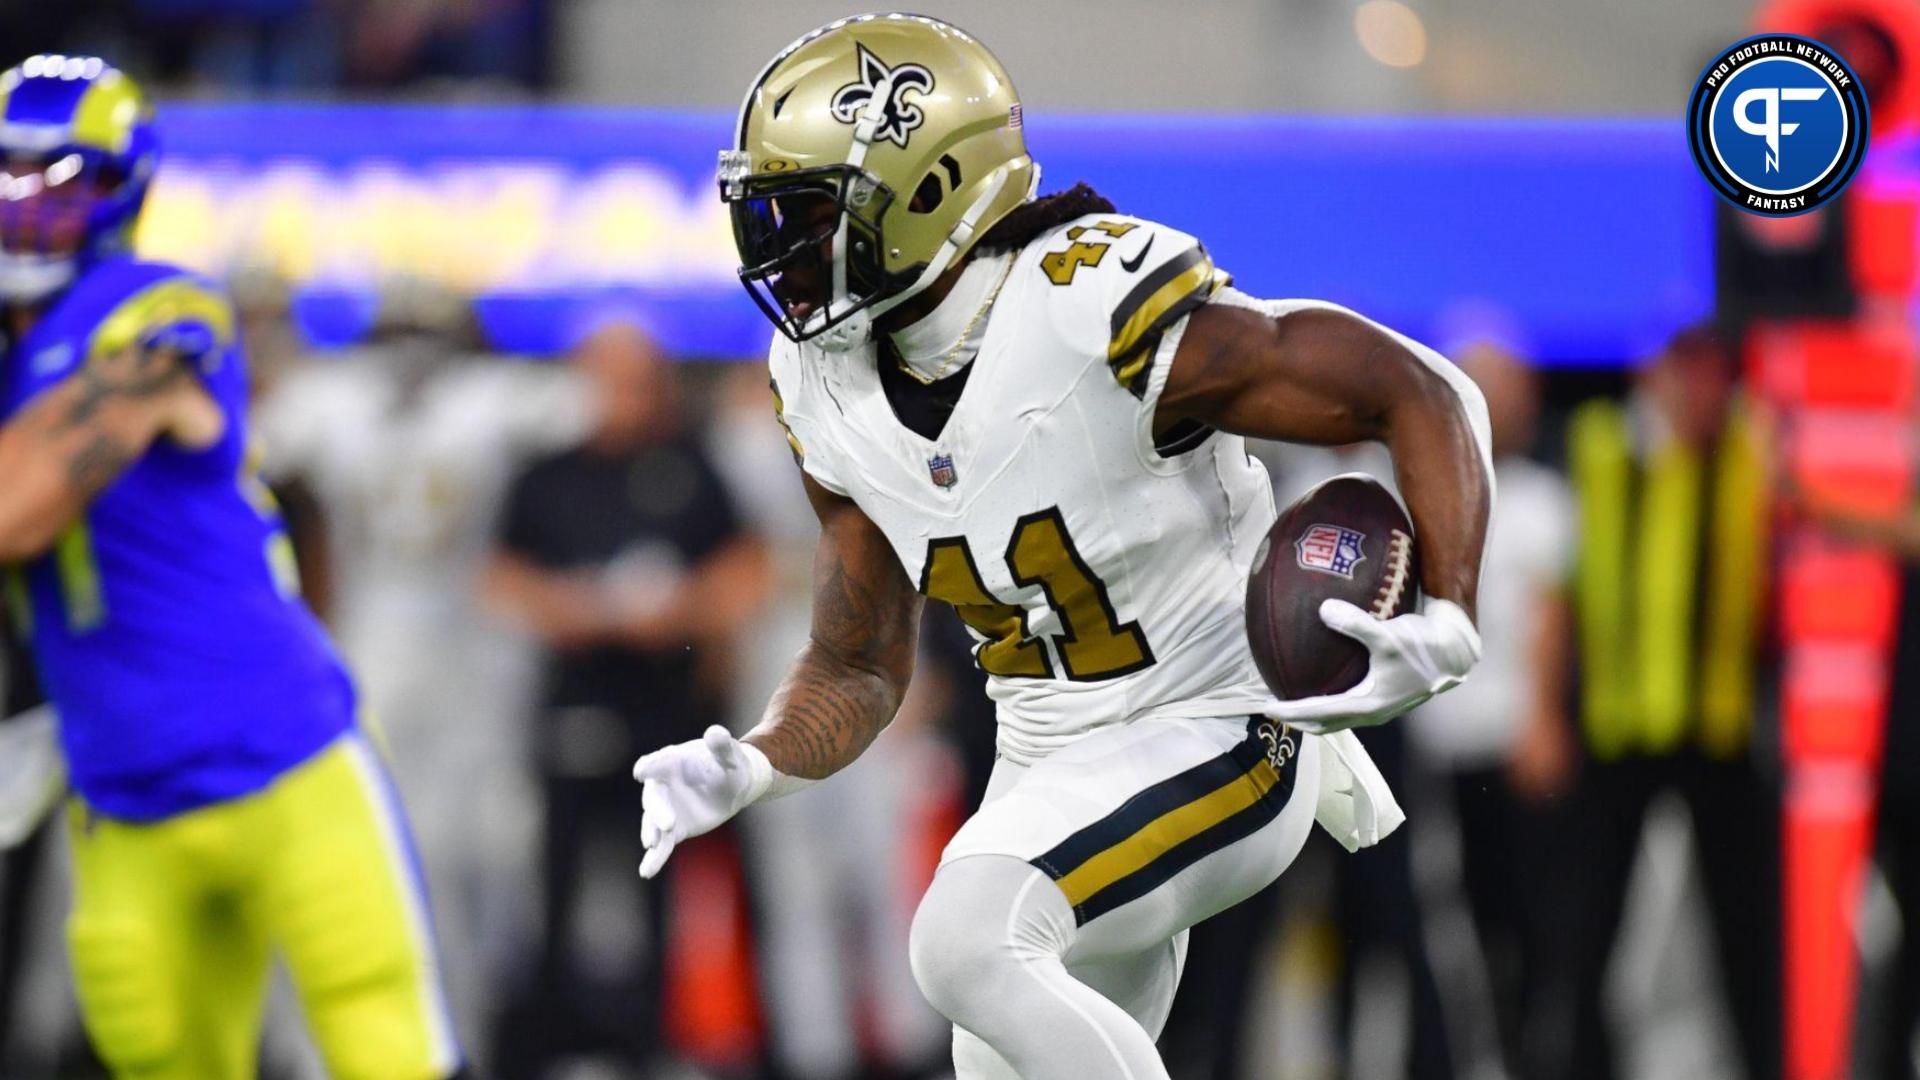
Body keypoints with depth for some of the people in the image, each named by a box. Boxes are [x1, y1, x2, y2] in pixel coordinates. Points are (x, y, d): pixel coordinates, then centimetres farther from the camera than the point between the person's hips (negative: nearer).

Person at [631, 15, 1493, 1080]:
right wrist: (749, 768, -13)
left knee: (968, 941, -28)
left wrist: (1445, 626, -31)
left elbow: (1421, 394, -18)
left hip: (1214, 736, -8)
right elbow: (857, 671, 8)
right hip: (1050, 764, 8)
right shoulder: (832, 395, -1)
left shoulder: (1100, 314, -23)